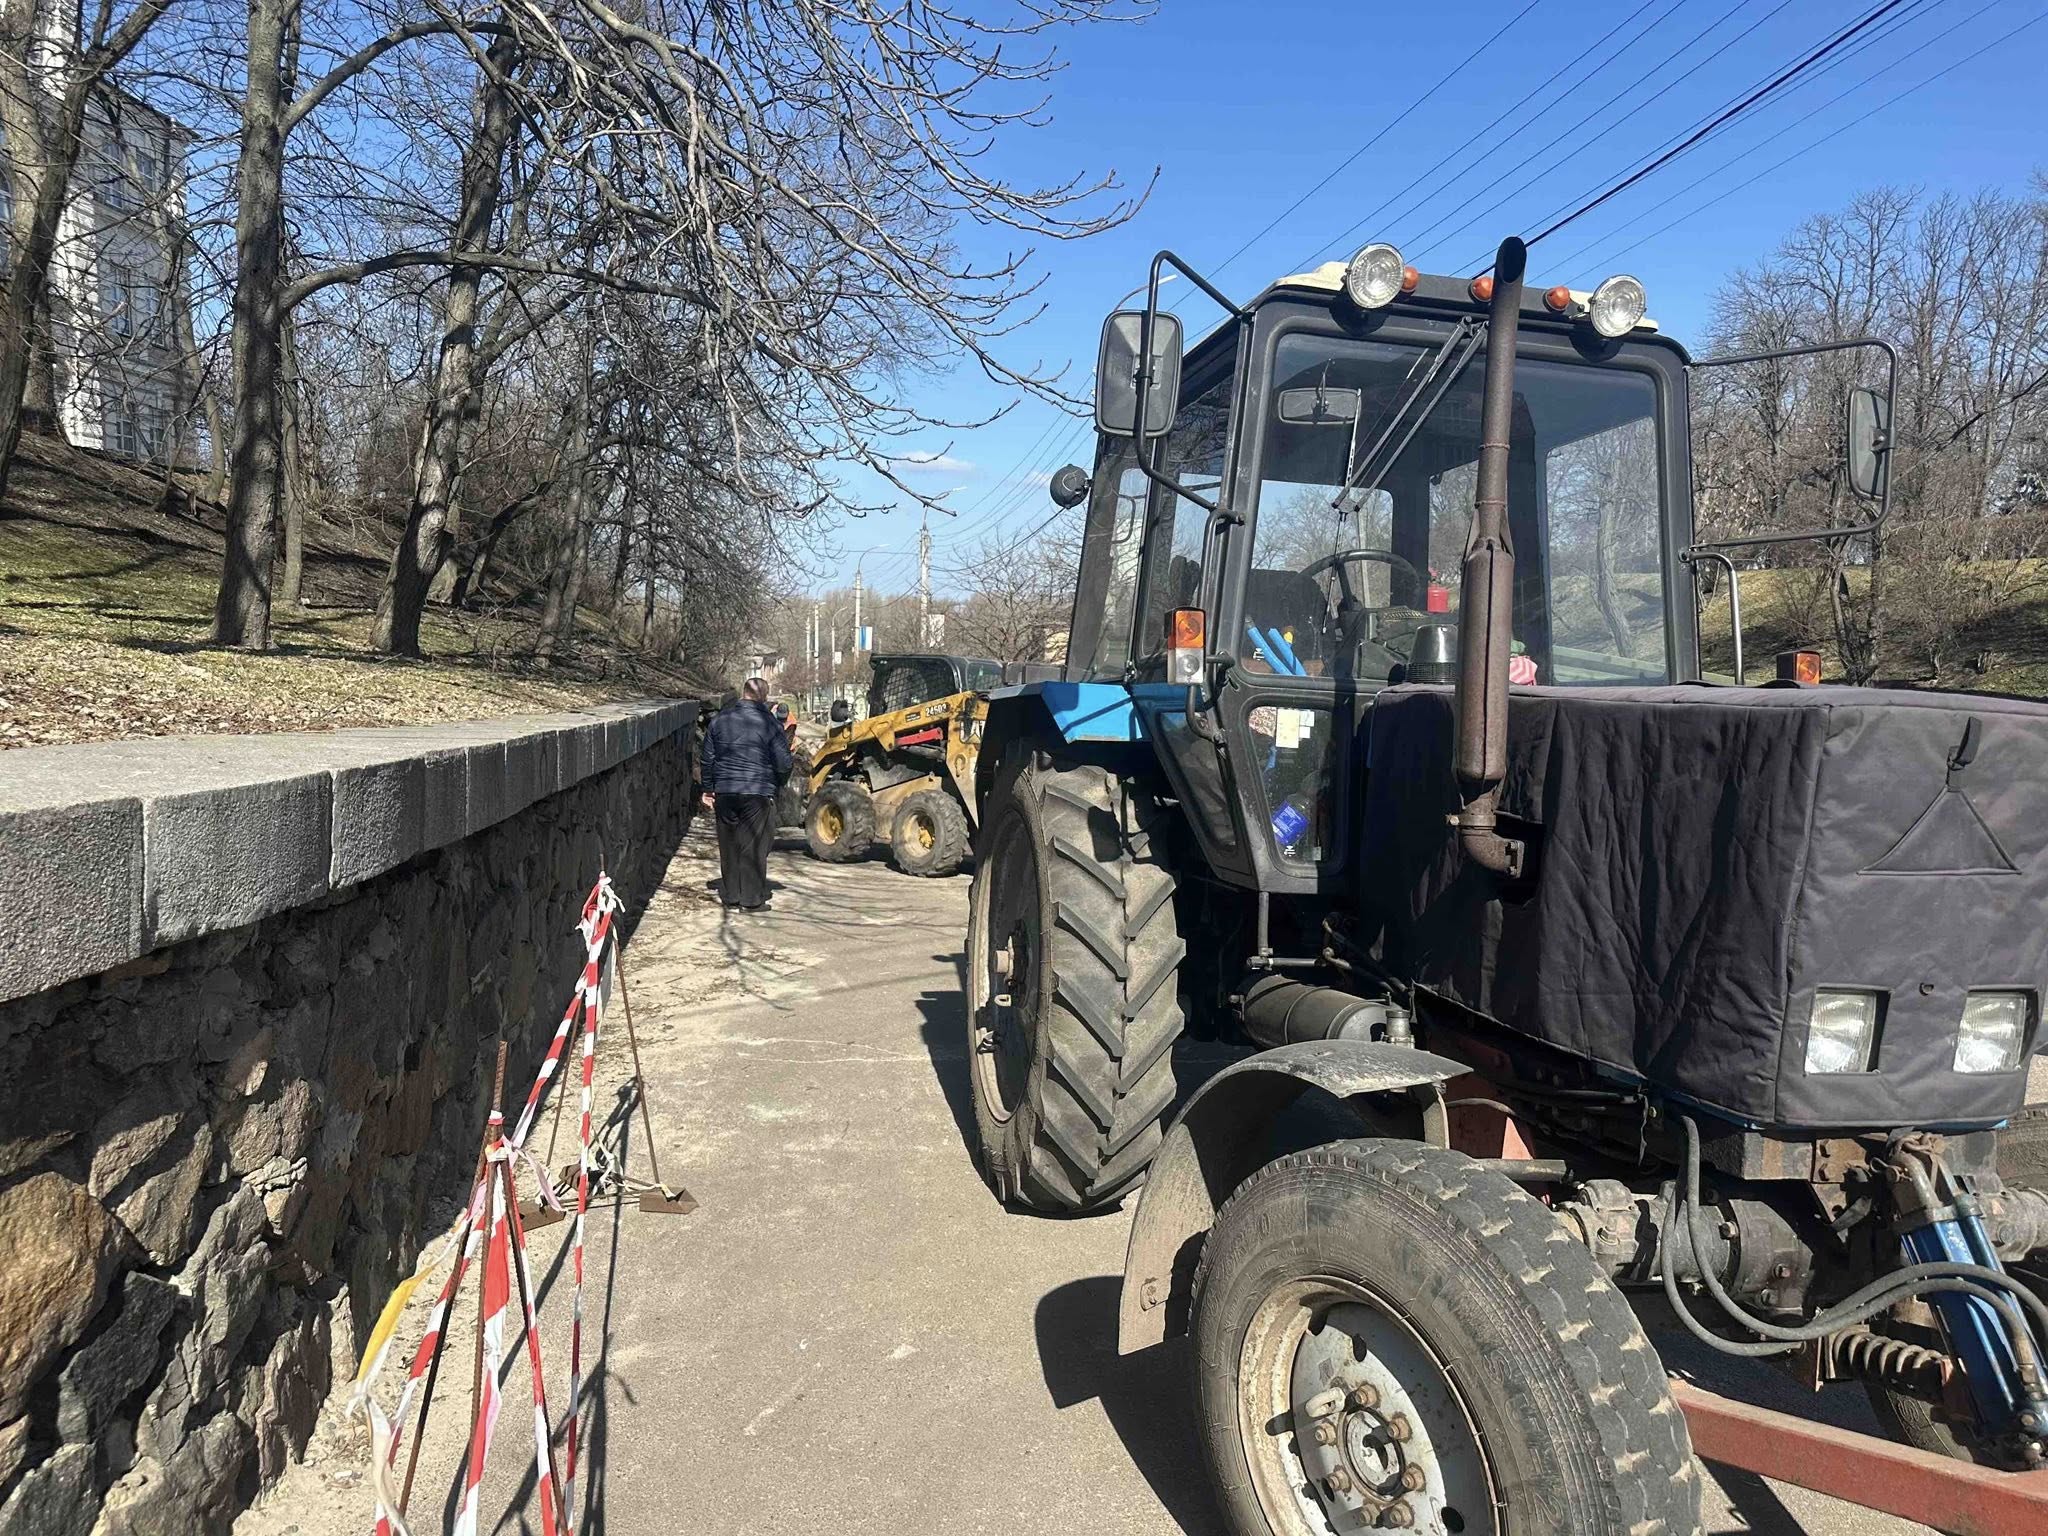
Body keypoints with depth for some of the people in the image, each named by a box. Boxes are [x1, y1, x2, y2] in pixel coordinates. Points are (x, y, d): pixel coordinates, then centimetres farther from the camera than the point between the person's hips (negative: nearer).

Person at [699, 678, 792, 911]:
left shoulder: (720, 720, 5)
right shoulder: (768, 723, -8)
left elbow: (708, 758, 11)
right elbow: (783, 763, -7)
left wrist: (708, 789, 19)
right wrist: (775, 787, 11)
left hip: (725, 792, 4)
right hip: (758, 794, -4)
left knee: (729, 844, 12)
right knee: (754, 846, 1)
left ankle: (729, 895, 18)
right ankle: (752, 899, 3)